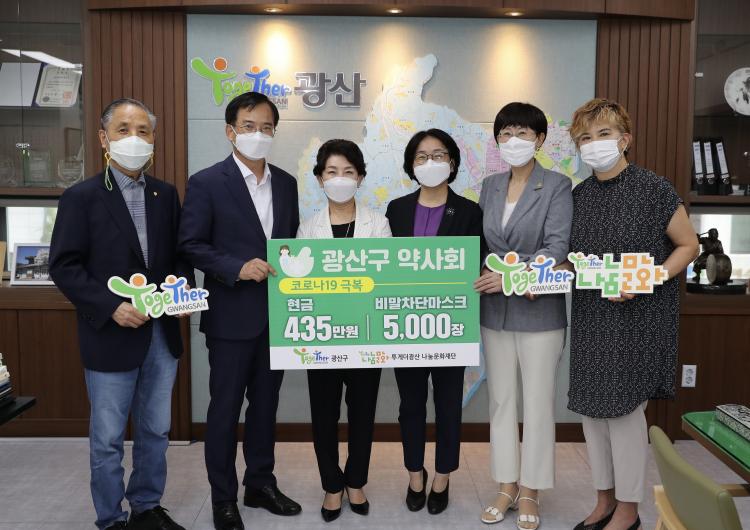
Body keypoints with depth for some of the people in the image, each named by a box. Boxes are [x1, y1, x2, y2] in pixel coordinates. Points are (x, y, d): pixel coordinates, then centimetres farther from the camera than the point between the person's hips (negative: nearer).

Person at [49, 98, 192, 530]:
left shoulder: (167, 195, 7)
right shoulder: (81, 197, -6)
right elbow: (64, 266, -9)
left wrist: (183, 282, -8)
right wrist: (111, 307, -19)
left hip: (162, 333, 4)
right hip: (110, 337, -4)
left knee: (156, 431, 16)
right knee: (107, 439, 8)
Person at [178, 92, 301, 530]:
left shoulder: (286, 183, 9)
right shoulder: (206, 183, -7)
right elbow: (191, 245, -9)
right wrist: (238, 268, -21)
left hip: (276, 314, 5)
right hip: (232, 316, -5)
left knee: (265, 404, 16)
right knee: (225, 408, 6)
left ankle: (261, 484, 33)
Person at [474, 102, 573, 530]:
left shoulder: (557, 186, -5)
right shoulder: (490, 186, 9)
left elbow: (557, 248, -14)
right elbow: (480, 243, 9)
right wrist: (521, 279, -4)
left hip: (540, 312, -4)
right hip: (496, 310, 5)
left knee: (538, 403, 4)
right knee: (501, 401, 11)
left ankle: (531, 492, 20)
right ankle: (507, 488, 25)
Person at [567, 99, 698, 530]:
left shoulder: (653, 189, -10)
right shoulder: (579, 195, 6)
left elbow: (689, 245, -3)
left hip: (638, 316, -5)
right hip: (591, 317, 6)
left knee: (624, 406, 1)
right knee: (593, 407, 11)